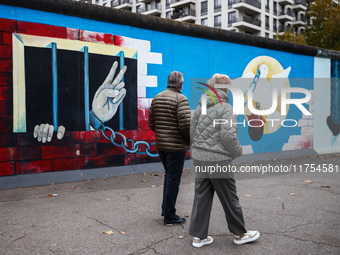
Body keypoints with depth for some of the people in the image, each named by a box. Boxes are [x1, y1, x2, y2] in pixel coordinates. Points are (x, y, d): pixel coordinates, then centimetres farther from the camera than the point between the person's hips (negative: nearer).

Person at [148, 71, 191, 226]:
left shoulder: (156, 98, 8)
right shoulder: (181, 99, -13)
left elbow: (151, 123, 10)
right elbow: (186, 124, -22)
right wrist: (190, 140, -6)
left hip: (160, 144, 7)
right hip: (176, 146, -7)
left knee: (169, 175, 22)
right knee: (173, 180, 2)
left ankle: (165, 209, 30)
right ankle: (169, 217, 11)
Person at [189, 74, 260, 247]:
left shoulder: (200, 107, 10)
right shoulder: (226, 108, -13)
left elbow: (192, 131, 13)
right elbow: (228, 135, -20)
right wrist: (238, 152, -4)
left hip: (199, 158, 7)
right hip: (218, 161, -7)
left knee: (201, 197, 12)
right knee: (229, 199, 8)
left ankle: (199, 236, 19)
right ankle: (240, 234, 24)